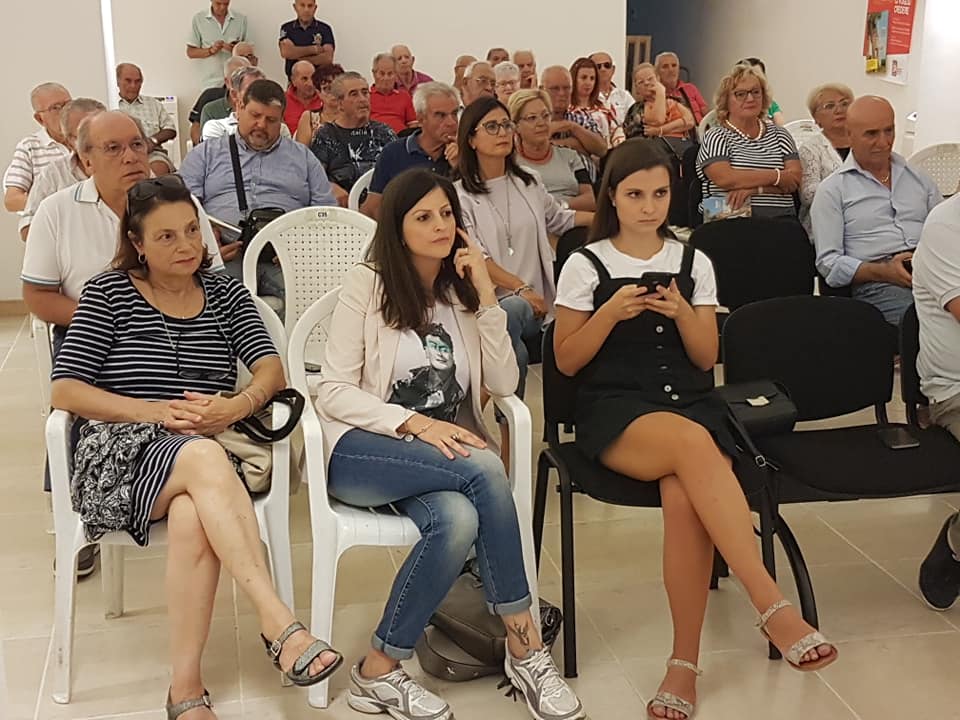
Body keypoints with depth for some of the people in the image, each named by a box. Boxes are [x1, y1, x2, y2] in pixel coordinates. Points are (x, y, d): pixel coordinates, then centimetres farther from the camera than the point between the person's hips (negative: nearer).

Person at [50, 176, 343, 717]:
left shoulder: (225, 293, 14)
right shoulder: (109, 294, 5)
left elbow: (272, 370, 2)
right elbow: (64, 391, -2)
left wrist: (236, 405, -21)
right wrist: (158, 412, -15)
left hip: (205, 455, 2)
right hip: (120, 454, -2)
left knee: (193, 518, -35)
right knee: (204, 457, -37)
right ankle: (281, 625, -41)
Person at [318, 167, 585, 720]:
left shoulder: (463, 290, 12)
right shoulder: (367, 284, -2)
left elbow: (504, 385, 0)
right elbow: (334, 392, -8)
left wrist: (486, 296, -7)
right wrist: (415, 423, -21)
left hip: (443, 454, 4)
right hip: (363, 450, -4)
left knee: (459, 521, -33)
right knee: (485, 468, -32)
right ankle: (524, 641, -20)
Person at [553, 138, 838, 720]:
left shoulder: (693, 262, 12)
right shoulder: (585, 265, 5)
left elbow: (706, 358, 10)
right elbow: (567, 361, 3)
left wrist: (682, 312, -10)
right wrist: (611, 313, -12)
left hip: (691, 401, 2)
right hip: (616, 410, -2)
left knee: (685, 497, -32)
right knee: (693, 443, -38)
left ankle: (685, 663, -20)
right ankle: (774, 607, -36)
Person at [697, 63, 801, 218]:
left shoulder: (779, 134, 19)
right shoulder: (715, 137, 7)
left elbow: (795, 179, 6)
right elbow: (724, 178, -12)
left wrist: (754, 188, -12)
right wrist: (777, 176, -4)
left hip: (781, 220, 3)